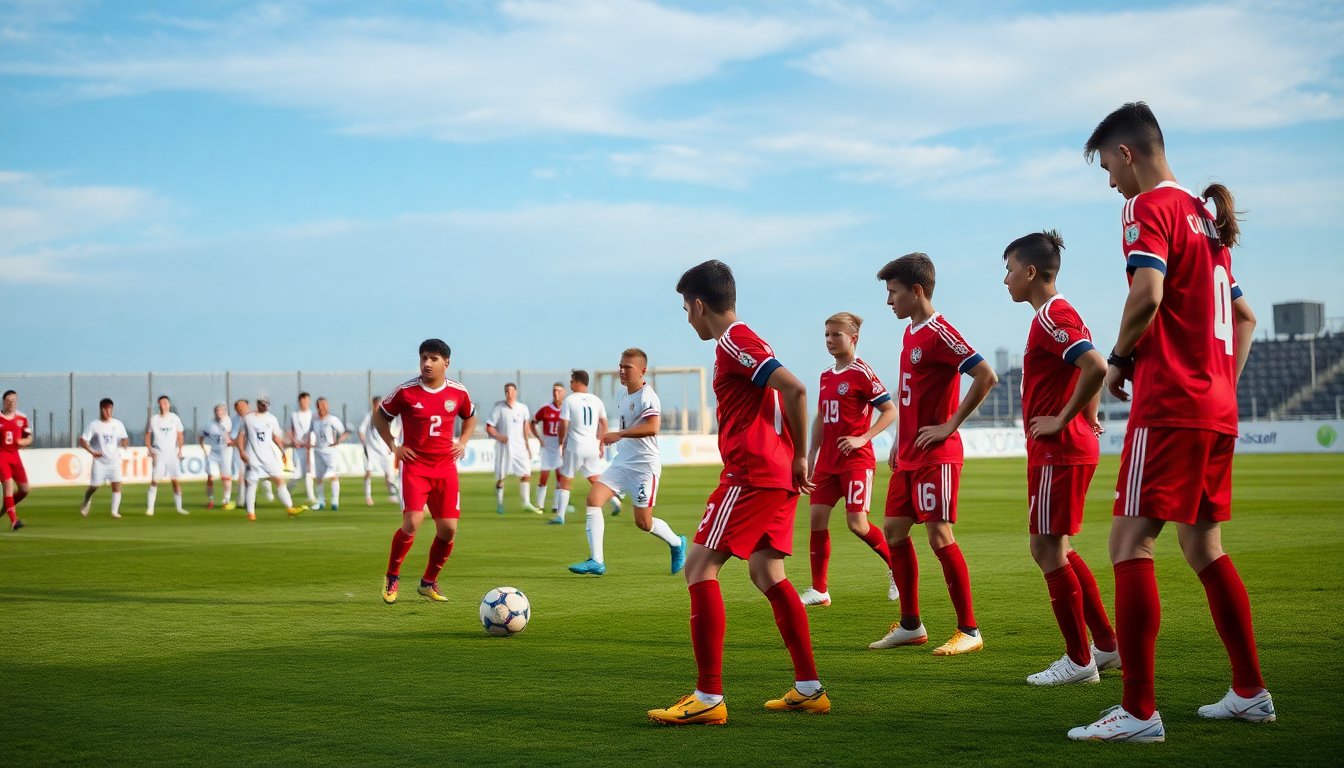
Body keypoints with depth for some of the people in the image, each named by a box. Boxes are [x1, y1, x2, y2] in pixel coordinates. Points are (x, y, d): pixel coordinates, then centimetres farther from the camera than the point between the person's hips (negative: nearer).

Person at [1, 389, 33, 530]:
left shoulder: (22, 418, 5)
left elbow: (29, 439, 9)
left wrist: (23, 442, -12)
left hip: (14, 455, 5)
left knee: (24, 489, 4)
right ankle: (14, 521, -20)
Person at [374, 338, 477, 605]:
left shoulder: (458, 392, 2)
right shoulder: (406, 391, -7)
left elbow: (470, 418, 24)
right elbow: (379, 416, 8)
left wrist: (463, 443, 8)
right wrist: (393, 446, -1)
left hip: (445, 468, 4)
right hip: (415, 466, -3)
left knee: (448, 528, 0)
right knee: (412, 522, -19)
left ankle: (429, 582, 20)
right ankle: (392, 577, 3)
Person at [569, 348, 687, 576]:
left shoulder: (647, 397, -15)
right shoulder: (624, 396, 12)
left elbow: (652, 427, -32)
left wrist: (619, 434, -32)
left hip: (644, 465, -8)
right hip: (622, 462, 8)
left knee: (643, 522, -2)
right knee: (593, 497, -12)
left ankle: (677, 544, 30)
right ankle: (596, 561, -12)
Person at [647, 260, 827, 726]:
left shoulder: (732, 342, -11)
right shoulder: (746, 341, 20)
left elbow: (794, 389, -22)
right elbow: (788, 393, 23)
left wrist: (800, 457, -14)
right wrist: (794, 459, 15)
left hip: (752, 473, -10)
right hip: (779, 476, 10)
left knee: (699, 566, -9)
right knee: (766, 574, 15)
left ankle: (708, 698, -13)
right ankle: (809, 689, 17)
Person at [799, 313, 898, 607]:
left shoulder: (862, 374, -9)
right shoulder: (826, 376, 13)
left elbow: (890, 411, -10)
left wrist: (862, 438, -17)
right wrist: (811, 457, 18)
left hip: (856, 459, -7)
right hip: (827, 460, 7)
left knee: (857, 522, -11)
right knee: (817, 517, -1)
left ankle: (896, 566, 14)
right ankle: (819, 590, 5)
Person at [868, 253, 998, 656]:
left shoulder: (940, 333, -14)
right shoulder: (911, 332, 15)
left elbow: (986, 376, -22)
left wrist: (950, 425, -18)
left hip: (936, 455, -10)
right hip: (908, 456, 10)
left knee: (939, 536, -9)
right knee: (894, 532, 10)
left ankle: (969, 631, -1)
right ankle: (910, 625, 18)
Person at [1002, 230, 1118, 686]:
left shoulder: (1051, 316, -15)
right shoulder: (1059, 315, 17)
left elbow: (1095, 367, -29)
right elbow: (1093, 369, 25)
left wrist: (1063, 419, -20)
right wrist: (1088, 416, 15)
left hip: (1058, 452, -11)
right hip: (1066, 450, 11)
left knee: (1047, 549, -5)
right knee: (1055, 549, 16)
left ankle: (1079, 661, 0)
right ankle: (1106, 645, 20)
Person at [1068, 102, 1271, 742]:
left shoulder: (1149, 207, -7)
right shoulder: (1203, 216, 21)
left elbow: (1148, 293, -24)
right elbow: (1245, 316, 26)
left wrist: (1120, 359, -9)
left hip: (1169, 407, -9)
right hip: (1217, 411, 9)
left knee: (1129, 544, -10)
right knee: (1205, 548, 16)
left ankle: (1139, 712, -14)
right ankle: (1251, 693, 21)